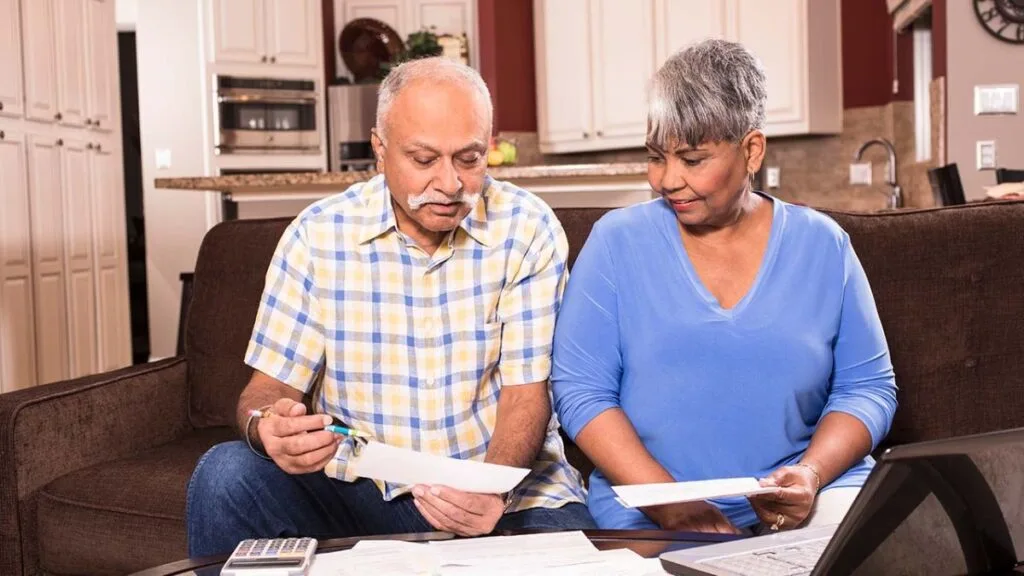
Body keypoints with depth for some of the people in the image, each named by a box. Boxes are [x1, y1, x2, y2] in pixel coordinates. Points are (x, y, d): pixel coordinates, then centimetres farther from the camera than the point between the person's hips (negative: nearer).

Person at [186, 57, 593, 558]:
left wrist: (492, 489, -28)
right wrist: (266, 429, -28)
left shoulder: (528, 230, -6)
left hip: (505, 485, -1)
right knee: (227, 474, -23)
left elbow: (526, 393, -8)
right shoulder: (317, 234, -3)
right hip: (355, 492, 2)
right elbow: (271, 385, -2)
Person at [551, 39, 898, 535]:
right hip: (650, 512, -1)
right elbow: (580, 391, -4)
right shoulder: (618, 240, 0)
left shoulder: (821, 244, 5)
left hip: (810, 498, 1)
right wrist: (670, 504, -15)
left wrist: (812, 473, -13)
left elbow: (867, 386, 7)